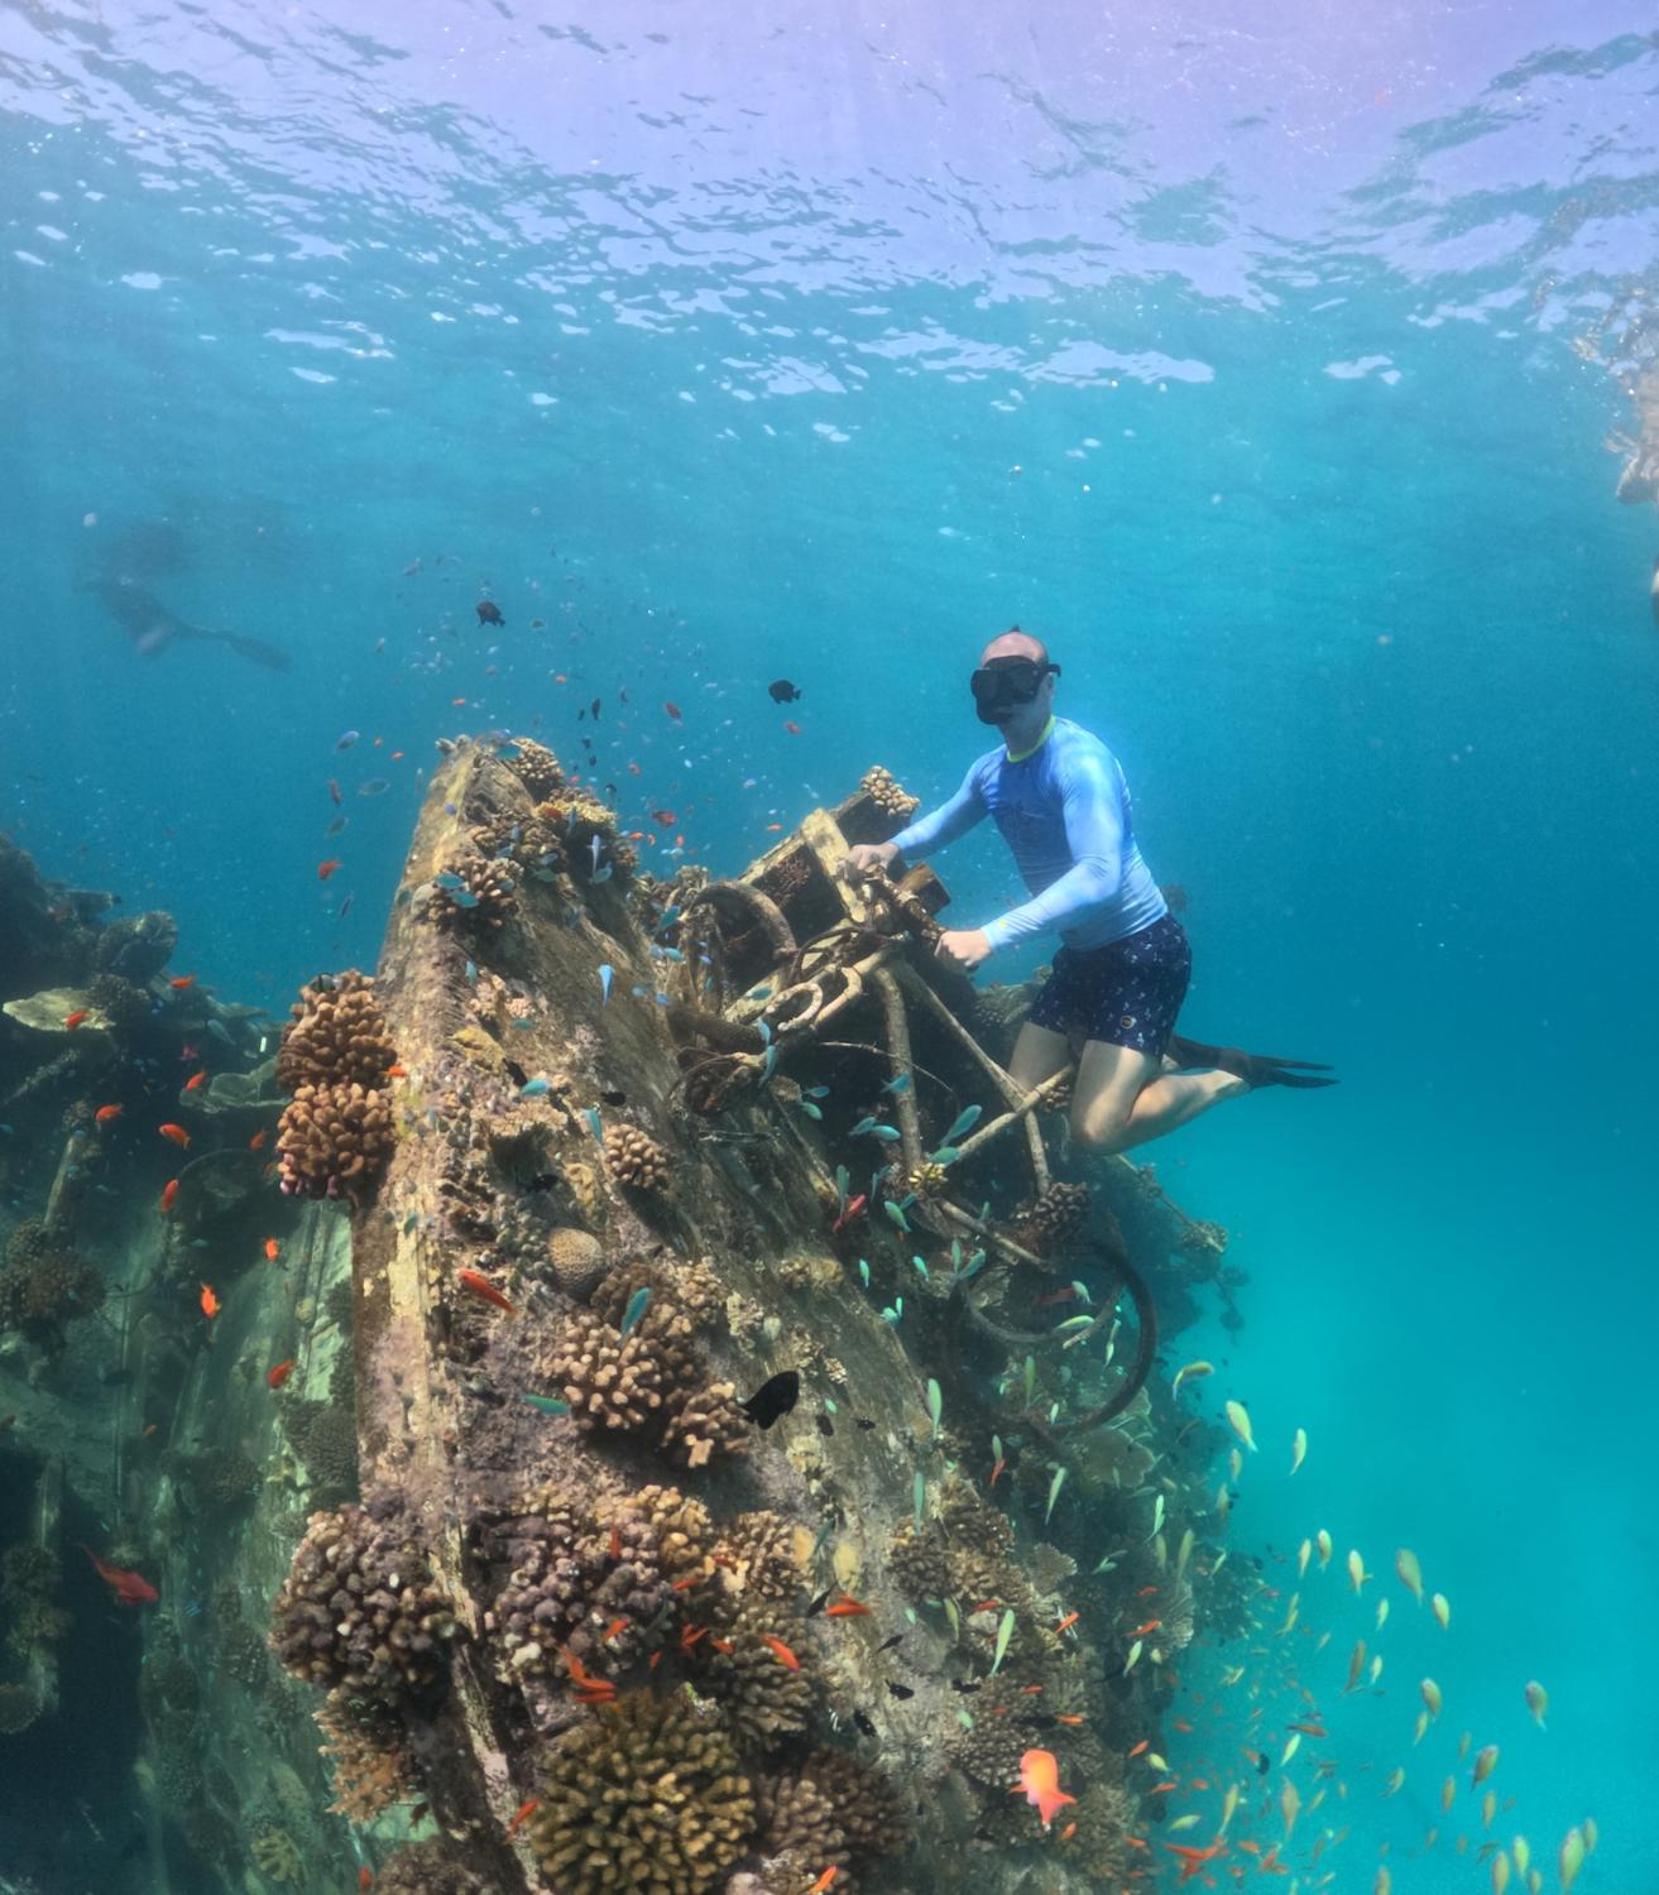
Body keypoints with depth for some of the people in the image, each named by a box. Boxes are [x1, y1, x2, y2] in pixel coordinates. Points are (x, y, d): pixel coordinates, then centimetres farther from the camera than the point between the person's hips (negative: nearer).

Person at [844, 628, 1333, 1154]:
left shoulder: (1078, 758, -22)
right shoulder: (990, 771, 3)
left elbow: (1099, 877, -34)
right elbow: (942, 823, 23)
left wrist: (991, 937, -39)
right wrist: (891, 846, 1)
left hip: (1144, 950, -8)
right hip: (1081, 954, 8)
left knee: (1097, 1129, -17)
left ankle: (1231, 1076, 9)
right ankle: (1168, 1054, 28)